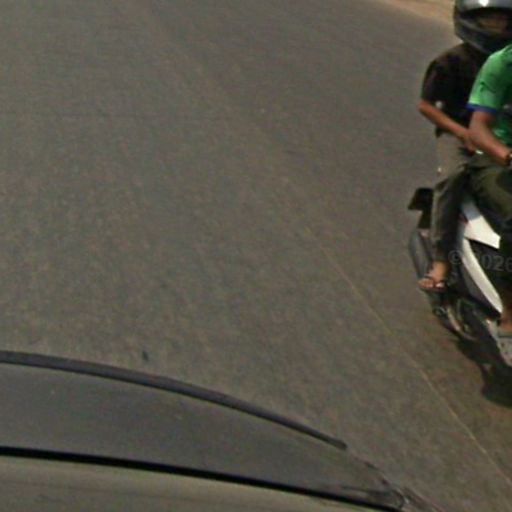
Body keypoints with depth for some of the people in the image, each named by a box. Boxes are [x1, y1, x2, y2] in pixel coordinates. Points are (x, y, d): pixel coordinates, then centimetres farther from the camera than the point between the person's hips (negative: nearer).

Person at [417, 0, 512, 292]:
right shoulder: (452, 61, -4)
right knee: (453, 175, -34)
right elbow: (426, 105, -5)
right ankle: (441, 260, -30)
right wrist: (462, 132, -16)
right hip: (458, 133, -4)